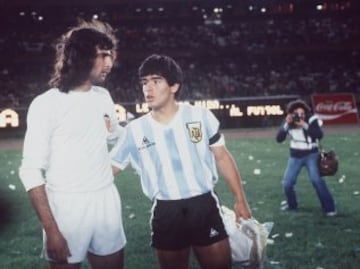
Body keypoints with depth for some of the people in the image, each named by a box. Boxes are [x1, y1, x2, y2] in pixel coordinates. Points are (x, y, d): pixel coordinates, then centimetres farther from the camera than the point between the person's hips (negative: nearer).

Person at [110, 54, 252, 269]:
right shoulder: (134, 130, 0)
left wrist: (240, 200, 3)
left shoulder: (200, 116, -1)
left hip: (205, 206, -1)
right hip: (166, 213, 1)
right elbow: (108, 169, 7)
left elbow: (222, 157, 5)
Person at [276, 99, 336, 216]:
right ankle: (292, 204, 27)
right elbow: (279, 139, -13)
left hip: (311, 155, -3)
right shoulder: (288, 122, -6)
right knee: (287, 183, -1)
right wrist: (286, 124, -25)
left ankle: (329, 207, -9)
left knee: (316, 179, -19)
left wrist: (304, 125, -35)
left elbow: (320, 135, -28)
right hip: (295, 156, 4)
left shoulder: (312, 120, -14)